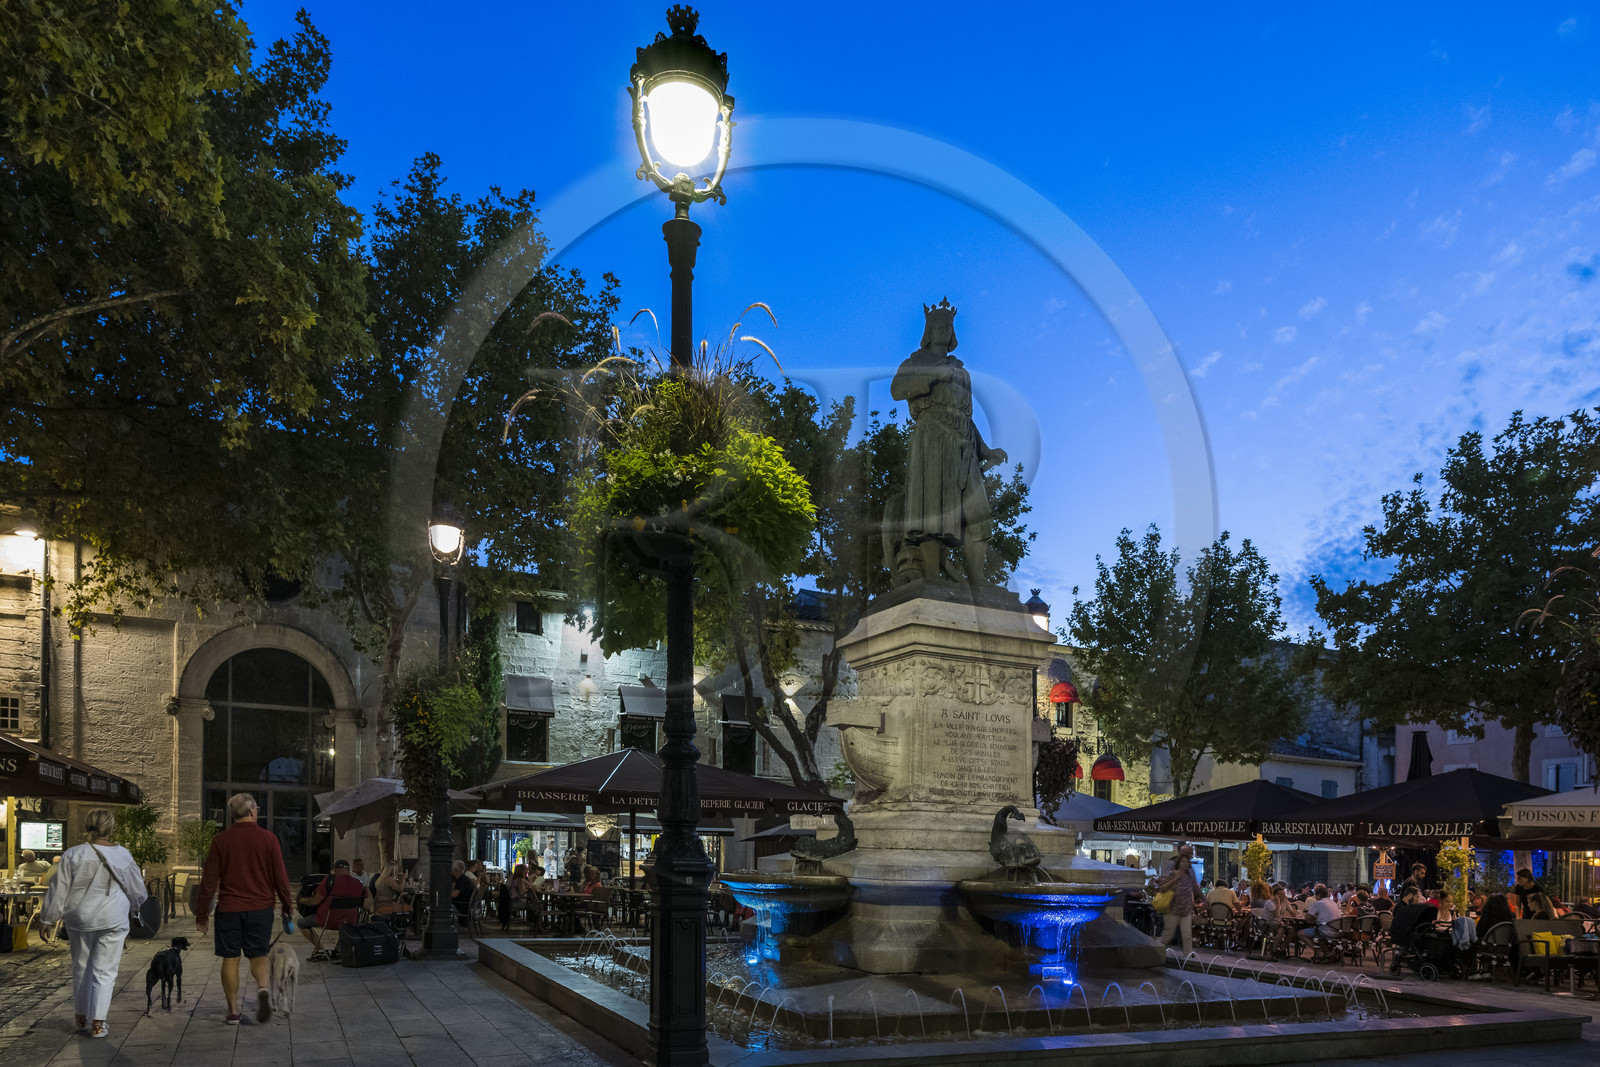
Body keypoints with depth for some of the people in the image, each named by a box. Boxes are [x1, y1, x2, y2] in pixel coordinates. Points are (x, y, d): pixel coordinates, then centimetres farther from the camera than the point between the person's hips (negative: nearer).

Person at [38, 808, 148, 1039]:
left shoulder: (73, 854, -6)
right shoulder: (122, 855, -5)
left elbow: (60, 889, -2)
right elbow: (137, 891, 5)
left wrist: (51, 915, 11)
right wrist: (129, 905, 26)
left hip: (79, 918, 2)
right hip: (112, 920, -2)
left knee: (81, 968, 17)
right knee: (104, 971, 3)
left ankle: (82, 1018, 27)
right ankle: (97, 1023, -1)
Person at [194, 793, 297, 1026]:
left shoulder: (221, 840, 0)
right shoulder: (268, 838, -1)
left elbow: (209, 880, 0)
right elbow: (280, 877, 0)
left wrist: (202, 913, 8)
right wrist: (288, 908, 9)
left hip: (229, 908, 0)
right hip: (260, 908, 0)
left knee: (230, 959, 9)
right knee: (259, 955, 10)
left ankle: (233, 1011, 11)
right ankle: (263, 988, -18)